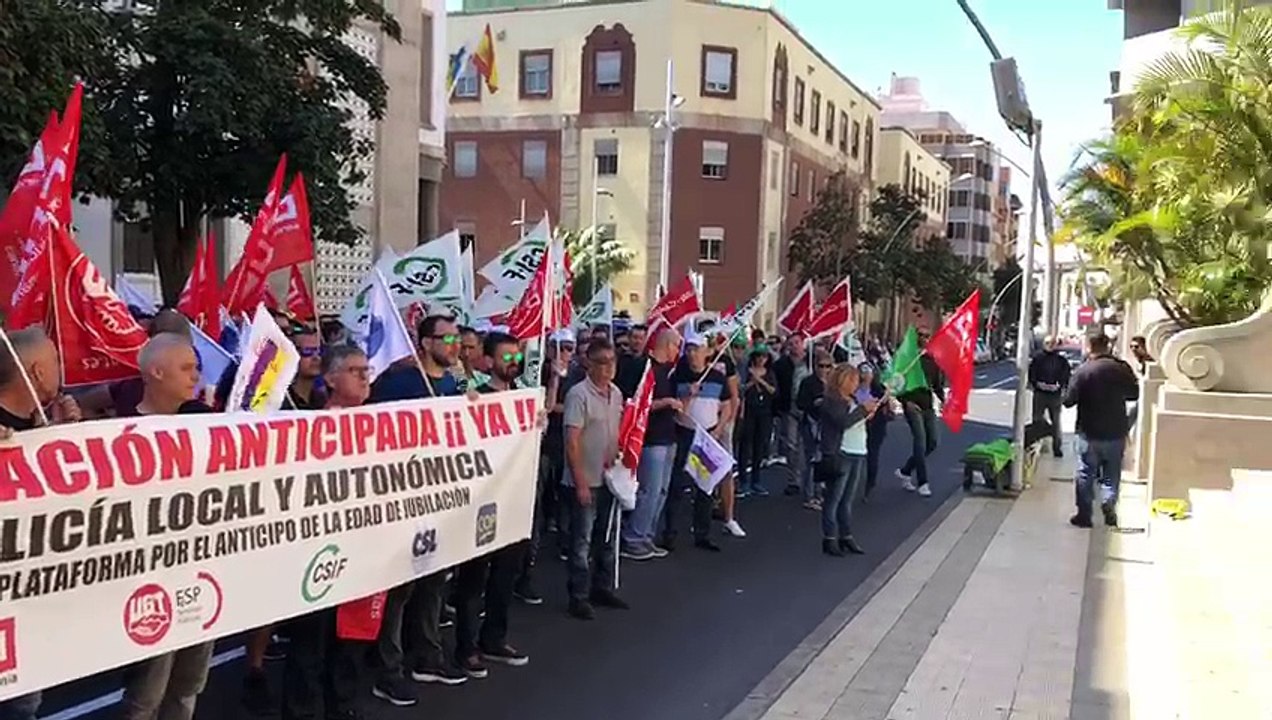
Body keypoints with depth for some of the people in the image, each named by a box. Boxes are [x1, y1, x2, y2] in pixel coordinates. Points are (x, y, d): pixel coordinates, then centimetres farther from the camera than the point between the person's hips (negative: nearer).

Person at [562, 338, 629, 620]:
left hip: (610, 478, 7)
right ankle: (578, 596, 14)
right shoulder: (579, 394, -15)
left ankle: (602, 588, 30)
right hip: (585, 481, -7)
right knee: (582, 541, 3)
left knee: (606, 537, 16)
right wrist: (580, 482, -18)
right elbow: (572, 441, -17)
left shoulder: (616, 393, 7)